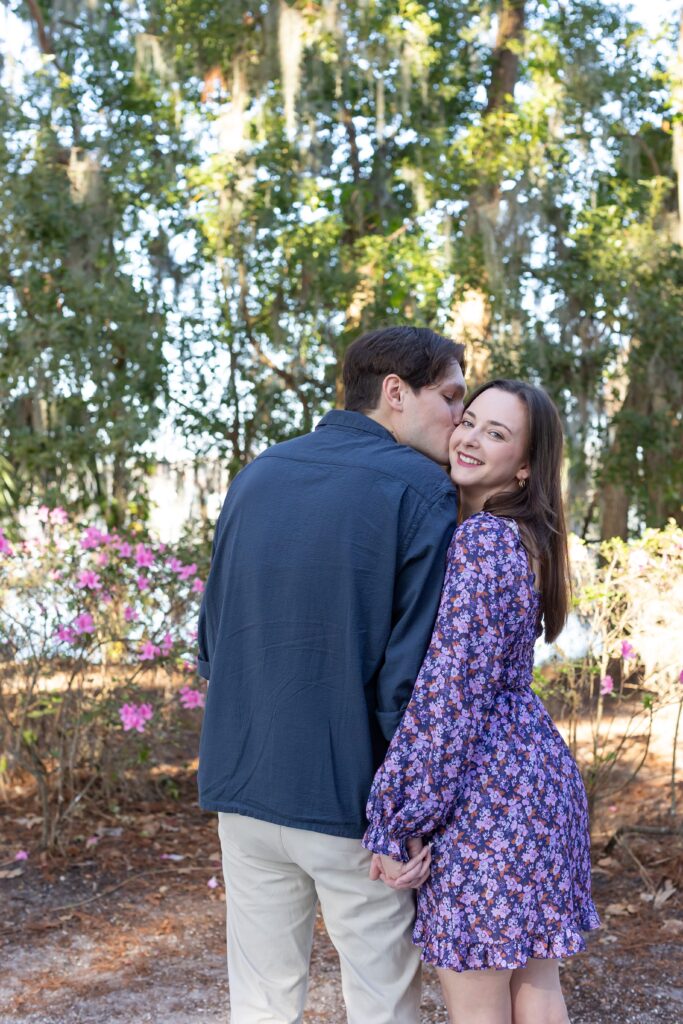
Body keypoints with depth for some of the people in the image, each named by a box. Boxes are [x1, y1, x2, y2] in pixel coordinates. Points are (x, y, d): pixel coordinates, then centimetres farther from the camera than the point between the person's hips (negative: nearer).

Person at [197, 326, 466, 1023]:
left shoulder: (253, 477, 8)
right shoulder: (421, 491, -11)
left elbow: (212, 636, 13)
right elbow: (414, 669, -17)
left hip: (243, 789, 6)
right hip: (352, 803, -5)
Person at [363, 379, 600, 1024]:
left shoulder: (483, 540, -17)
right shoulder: (527, 538, 12)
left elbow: (450, 692, -20)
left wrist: (398, 825, -16)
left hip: (485, 794, -10)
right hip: (539, 777, 10)